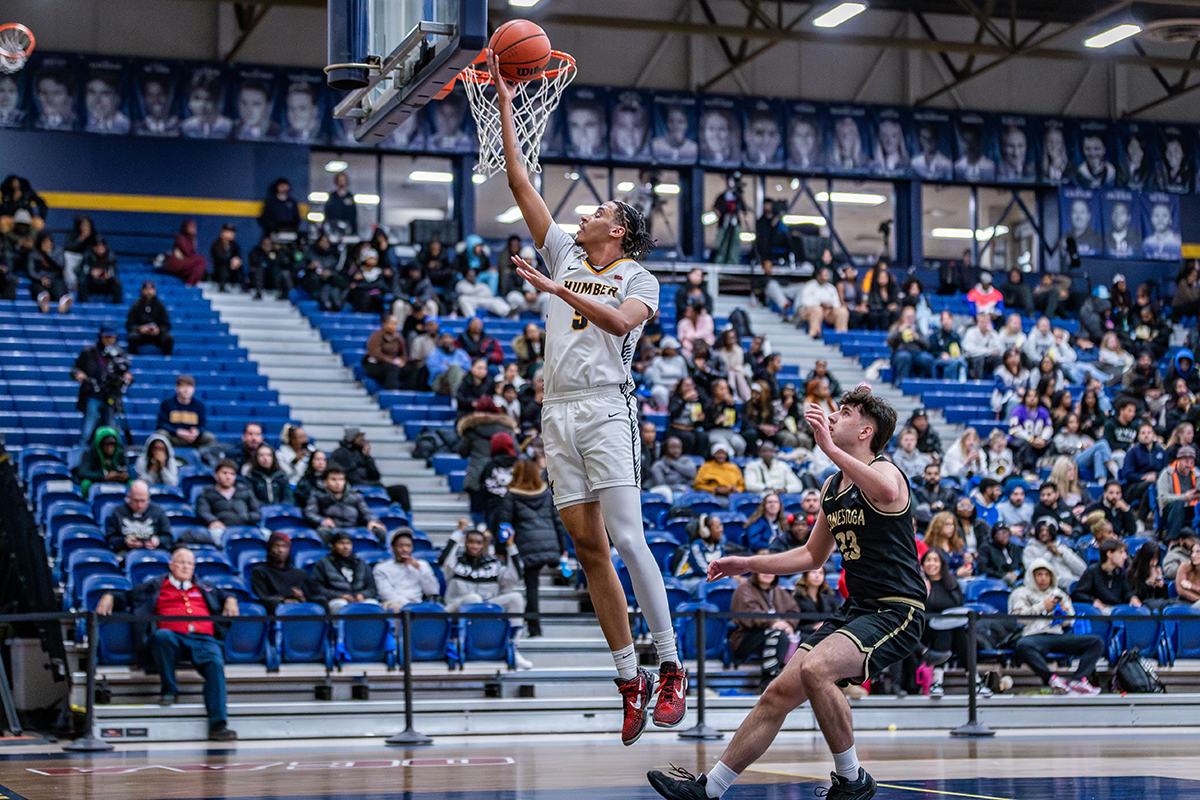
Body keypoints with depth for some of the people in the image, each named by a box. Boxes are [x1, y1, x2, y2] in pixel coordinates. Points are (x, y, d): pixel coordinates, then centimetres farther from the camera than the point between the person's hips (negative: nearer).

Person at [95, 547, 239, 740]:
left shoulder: (204, 588, 34)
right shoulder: (155, 586, 25)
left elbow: (225, 595, 41)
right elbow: (127, 597, 20)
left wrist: (230, 601, 18)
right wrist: (109, 598, 0)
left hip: (204, 639, 2)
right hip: (173, 637, -2)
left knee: (215, 664, -31)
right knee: (162, 635, -40)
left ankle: (218, 725, -40)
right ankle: (169, 691, -20)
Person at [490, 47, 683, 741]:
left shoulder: (638, 277, 6)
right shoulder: (564, 255, 19)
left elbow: (622, 321, -17)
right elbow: (521, 184, 18)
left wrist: (560, 290, -22)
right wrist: (506, 105, 16)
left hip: (606, 410, -5)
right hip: (559, 413, 5)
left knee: (626, 538, -13)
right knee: (588, 546, 2)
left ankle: (672, 668, -7)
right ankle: (630, 678, 7)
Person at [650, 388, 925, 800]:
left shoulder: (884, 471, -12)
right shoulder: (831, 488, 15)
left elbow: (887, 492, -40)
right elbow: (812, 555, 28)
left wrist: (829, 447, -40)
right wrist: (747, 564, 21)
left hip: (897, 610, -9)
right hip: (856, 608, 9)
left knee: (815, 668, -30)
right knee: (780, 692, 4)